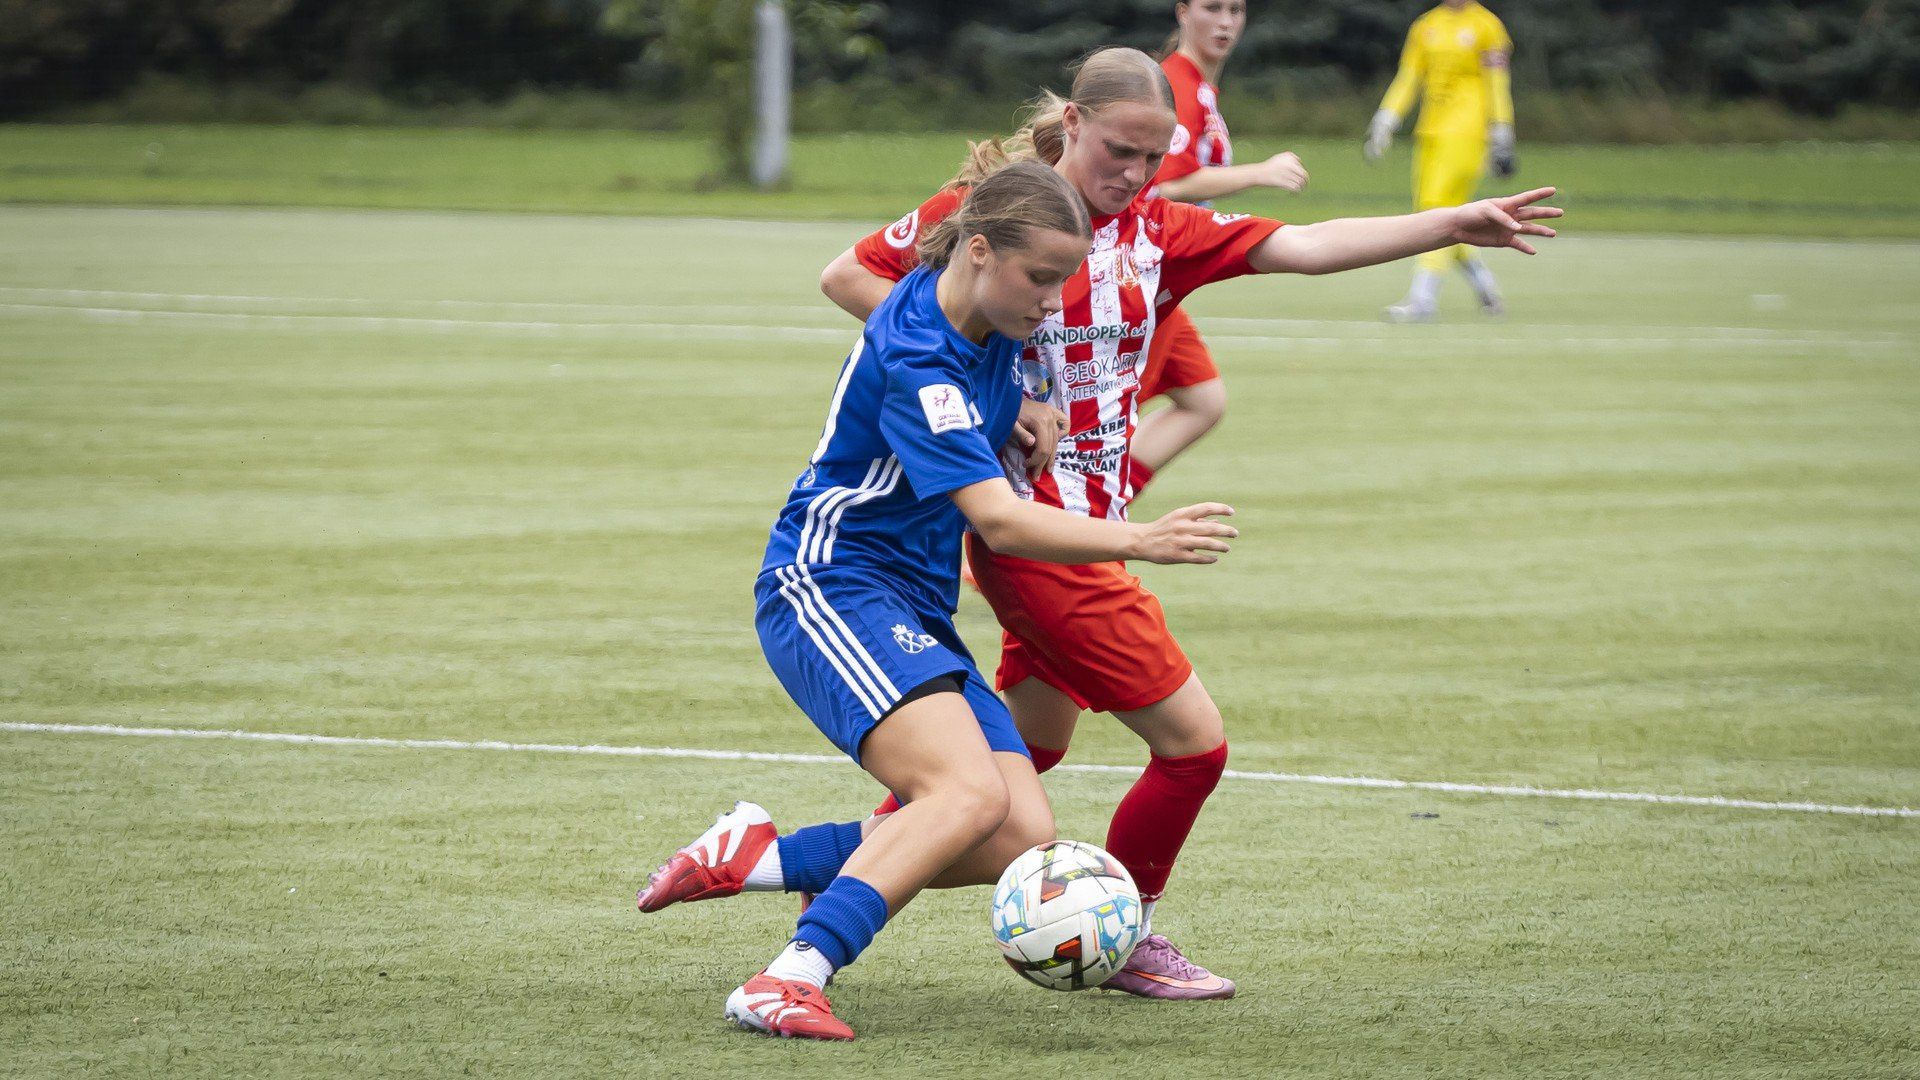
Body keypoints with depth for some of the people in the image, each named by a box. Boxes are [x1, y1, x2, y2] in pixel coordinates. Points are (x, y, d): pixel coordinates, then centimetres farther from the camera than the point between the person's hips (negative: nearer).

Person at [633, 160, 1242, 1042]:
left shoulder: (986, 319, 6)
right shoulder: (913, 355, -21)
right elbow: (998, 519, -27)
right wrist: (1141, 541, -36)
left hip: (915, 611, 9)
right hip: (828, 587, -9)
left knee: (1022, 837, -7)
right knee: (971, 794, -30)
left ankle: (758, 858, 0)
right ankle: (789, 981, -34)